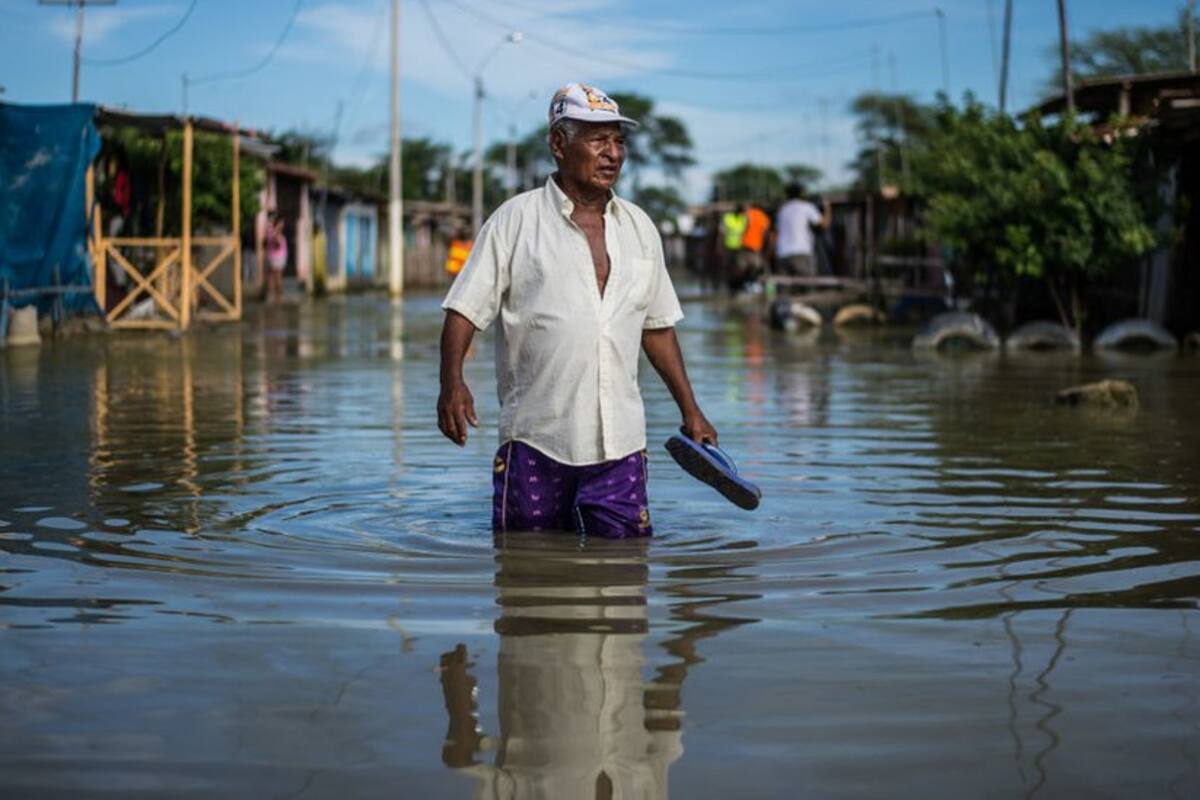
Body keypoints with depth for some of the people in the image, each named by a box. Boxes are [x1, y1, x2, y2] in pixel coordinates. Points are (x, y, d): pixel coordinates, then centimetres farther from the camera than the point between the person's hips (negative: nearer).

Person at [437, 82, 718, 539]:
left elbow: (658, 326, 20)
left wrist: (690, 411, 18)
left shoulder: (639, 228, 13)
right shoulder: (515, 221, 0)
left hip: (620, 441, 3)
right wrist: (452, 382, -19)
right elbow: (465, 309, -3)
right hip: (535, 438, -3)